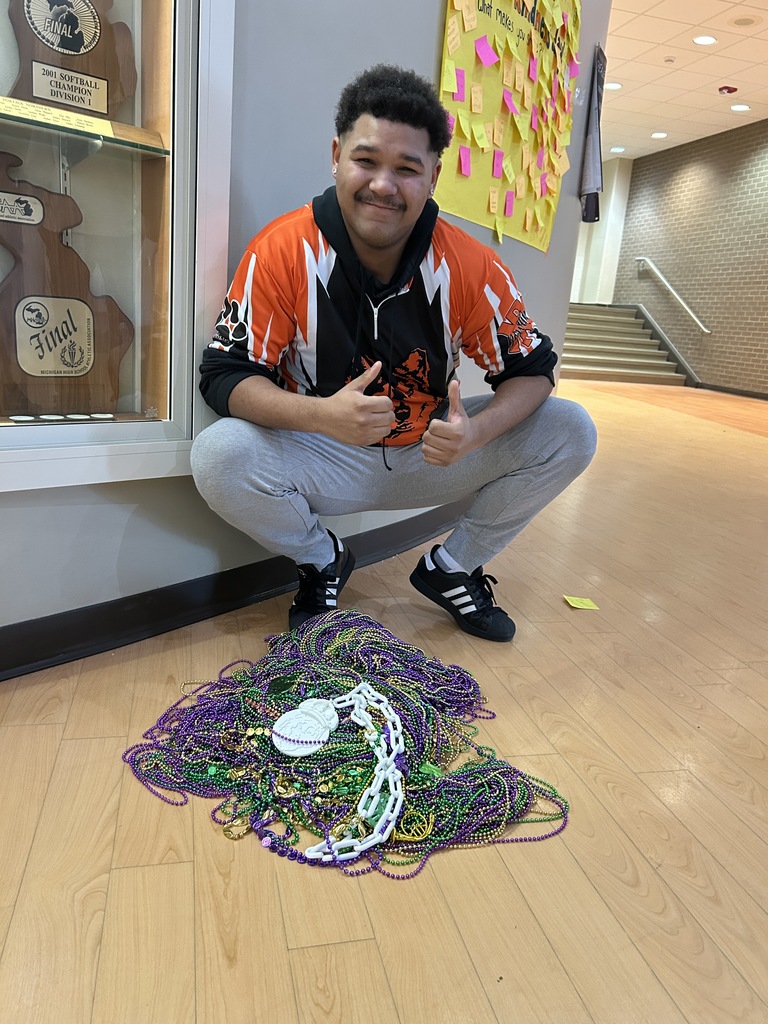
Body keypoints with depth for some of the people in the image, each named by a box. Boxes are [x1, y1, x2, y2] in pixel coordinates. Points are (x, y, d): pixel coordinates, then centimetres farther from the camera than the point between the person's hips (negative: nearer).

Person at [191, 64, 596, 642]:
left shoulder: (471, 267, -12)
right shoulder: (282, 252, -16)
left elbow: (532, 368, -5)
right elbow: (225, 374, -18)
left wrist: (475, 431, -29)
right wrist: (322, 415, -38)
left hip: (430, 456, 3)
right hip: (322, 460, -2)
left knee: (571, 433, -10)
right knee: (219, 458, -31)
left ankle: (451, 569, 9)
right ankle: (322, 563, 2)